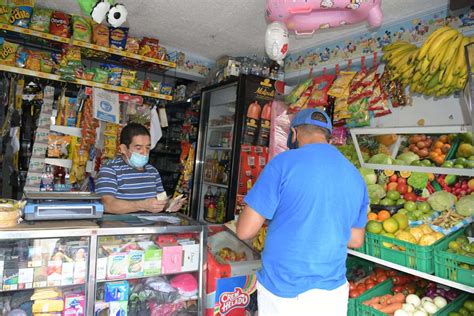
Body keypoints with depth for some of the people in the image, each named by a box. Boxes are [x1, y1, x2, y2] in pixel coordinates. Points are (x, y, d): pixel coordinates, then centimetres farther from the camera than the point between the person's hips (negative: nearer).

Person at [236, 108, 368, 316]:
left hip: (282, 292, -4)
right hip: (332, 292, 5)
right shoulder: (355, 176, 0)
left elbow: (245, 231, -15)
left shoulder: (284, 162, -16)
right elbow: (356, 240, 11)